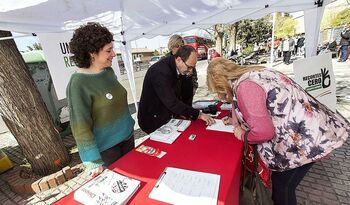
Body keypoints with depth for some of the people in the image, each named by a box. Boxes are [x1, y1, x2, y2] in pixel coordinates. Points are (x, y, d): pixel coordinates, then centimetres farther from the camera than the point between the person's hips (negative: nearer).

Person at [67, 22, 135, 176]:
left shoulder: (109, 71, -2)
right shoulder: (78, 83, -22)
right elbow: (81, 127, -20)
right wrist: (94, 161, -20)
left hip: (127, 136, 6)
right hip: (106, 148, -6)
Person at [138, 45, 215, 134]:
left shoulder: (172, 66, -2)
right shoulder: (161, 72, -28)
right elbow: (172, 102, -31)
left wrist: (179, 112, 0)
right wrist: (198, 114, -25)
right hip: (153, 120, -7)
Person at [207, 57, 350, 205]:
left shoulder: (244, 86, -25)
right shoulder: (251, 74, 5)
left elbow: (263, 131, -26)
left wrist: (243, 135, -6)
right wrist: (236, 121, 18)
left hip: (305, 137, -8)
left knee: (281, 185, 15)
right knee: (284, 183, 24)